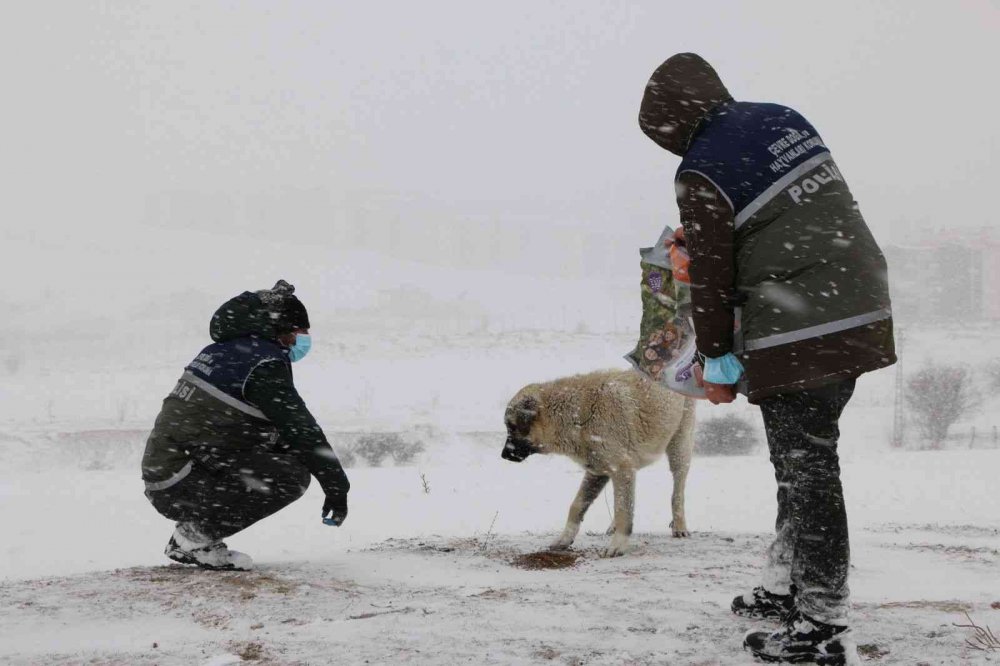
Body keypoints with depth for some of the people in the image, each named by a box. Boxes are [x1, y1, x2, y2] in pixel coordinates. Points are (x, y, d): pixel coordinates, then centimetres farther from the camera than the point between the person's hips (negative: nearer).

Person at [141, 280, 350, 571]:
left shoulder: (223, 350, 17)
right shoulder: (264, 363, -12)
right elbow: (301, 428, -14)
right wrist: (337, 488, -6)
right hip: (181, 488, -9)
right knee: (293, 475, -14)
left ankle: (197, 531, 12)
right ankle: (195, 539, -8)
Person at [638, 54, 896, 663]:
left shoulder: (702, 173, -13)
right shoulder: (786, 120, 9)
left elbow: (712, 277, -9)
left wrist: (717, 362, 2)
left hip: (795, 336, -8)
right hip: (861, 311, 8)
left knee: (806, 471, -1)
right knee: (804, 458, 19)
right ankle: (786, 586, 30)